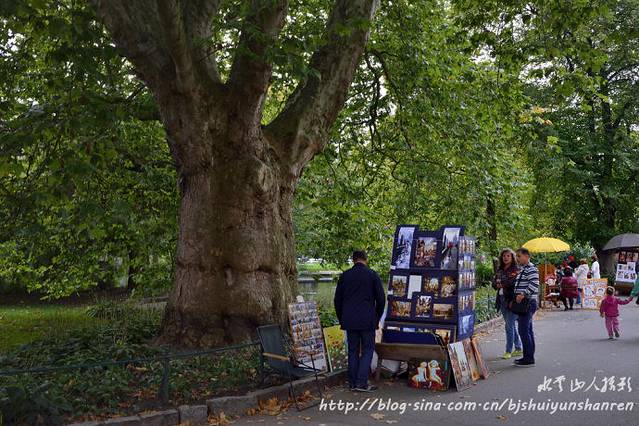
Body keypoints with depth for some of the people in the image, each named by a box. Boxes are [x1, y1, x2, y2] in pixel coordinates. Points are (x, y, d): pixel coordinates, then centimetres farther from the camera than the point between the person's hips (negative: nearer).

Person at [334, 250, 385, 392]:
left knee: (353, 351, 10)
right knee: (367, 350, 5)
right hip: (367, 320, -3)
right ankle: (362, 383, -2)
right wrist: (377, 318, 11)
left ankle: (353, 383, 12)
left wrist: (342, 319, 16)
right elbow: (381, 299, -2)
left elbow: (337, 300, 7)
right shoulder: (372, 275, -3)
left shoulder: (344, 276, 4)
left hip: (349, 321, 3)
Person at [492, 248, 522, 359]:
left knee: (509, 326, -6)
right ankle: (518, 349, 25)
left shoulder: (516, 269, -7)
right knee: (512, 325, 15)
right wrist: (498, 284, -10)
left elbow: (514, 282, -20)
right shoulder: (500, 269, 14)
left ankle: (508, 351, 1)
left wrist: (501, 282, -10)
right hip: (502, 299, 7)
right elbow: (494, 283, 12)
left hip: (511, 299, -7)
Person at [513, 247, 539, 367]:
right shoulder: (522, 269, 19)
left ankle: (529, 358, -7)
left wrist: (523, 294, -30)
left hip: (528, 302, -11)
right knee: (528, 330, 13)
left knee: (524, 330, -11)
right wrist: (515, 299, 19)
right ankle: (529, 357, 19)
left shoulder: (531, 269, -12)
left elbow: (534, 284, -25)